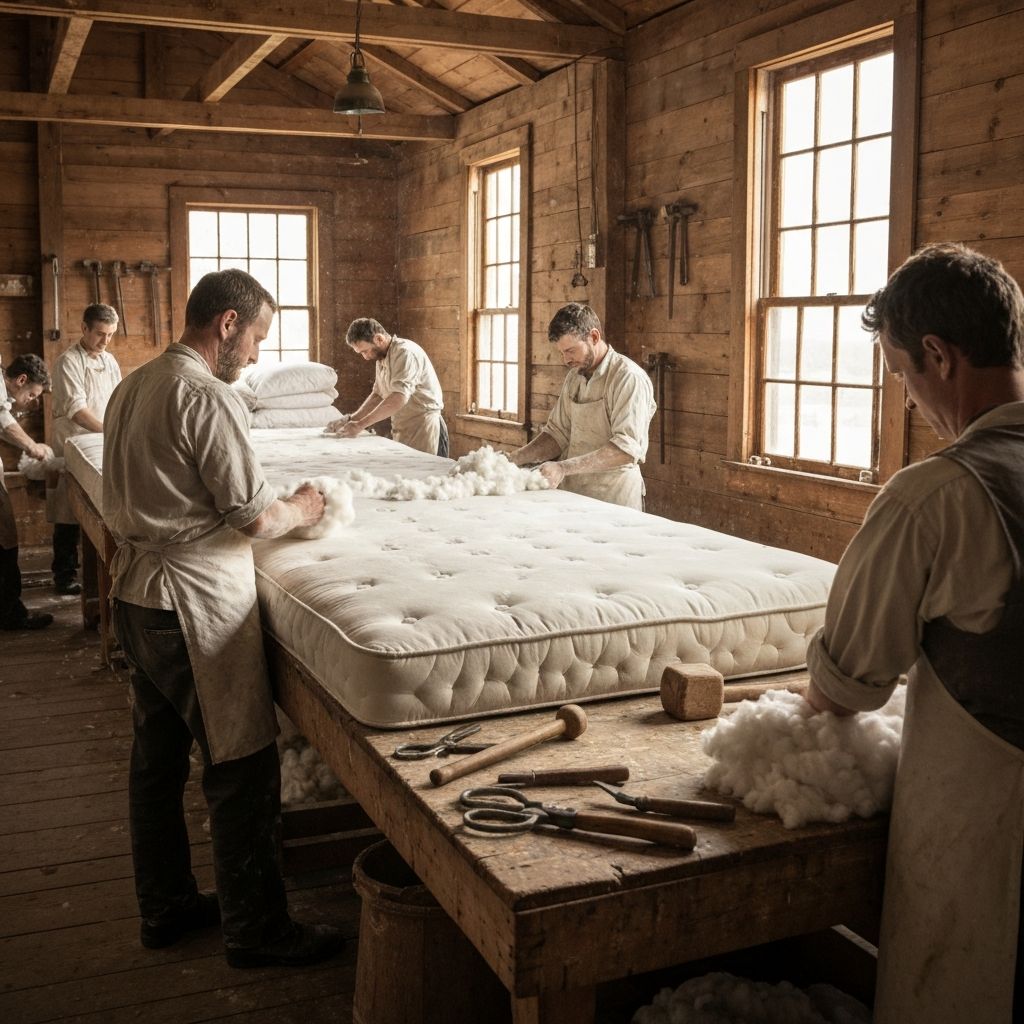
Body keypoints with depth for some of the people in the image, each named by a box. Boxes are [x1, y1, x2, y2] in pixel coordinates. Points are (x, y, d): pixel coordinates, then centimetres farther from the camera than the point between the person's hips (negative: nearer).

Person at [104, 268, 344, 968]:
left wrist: (278, 506, 17)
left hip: (136, 592, 10)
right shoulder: (208, 397, -18)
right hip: (194, 603, -10)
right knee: (242, 767, 1)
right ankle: (257, 928, 12)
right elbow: (254, 517, -17)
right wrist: (302, 510, 3)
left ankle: (166, 905, 31)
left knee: (157, 758, 17)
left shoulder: (132, 386, 12)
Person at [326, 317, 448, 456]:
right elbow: (377, 395, 18)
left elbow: (399, 398, -27)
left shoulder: (405, 352, -18)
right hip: (403, 429, 8)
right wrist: (350, 420, 4)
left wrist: (360, 425, -26)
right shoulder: (381, 359, 12)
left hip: (422, 427, -8)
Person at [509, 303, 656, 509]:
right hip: (572, 493, 6)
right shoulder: (574, 377, 15)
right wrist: (516, 459, 3)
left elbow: (627, 447, -18)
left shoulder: (629, 378, -9)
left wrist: (564, 468, -24)